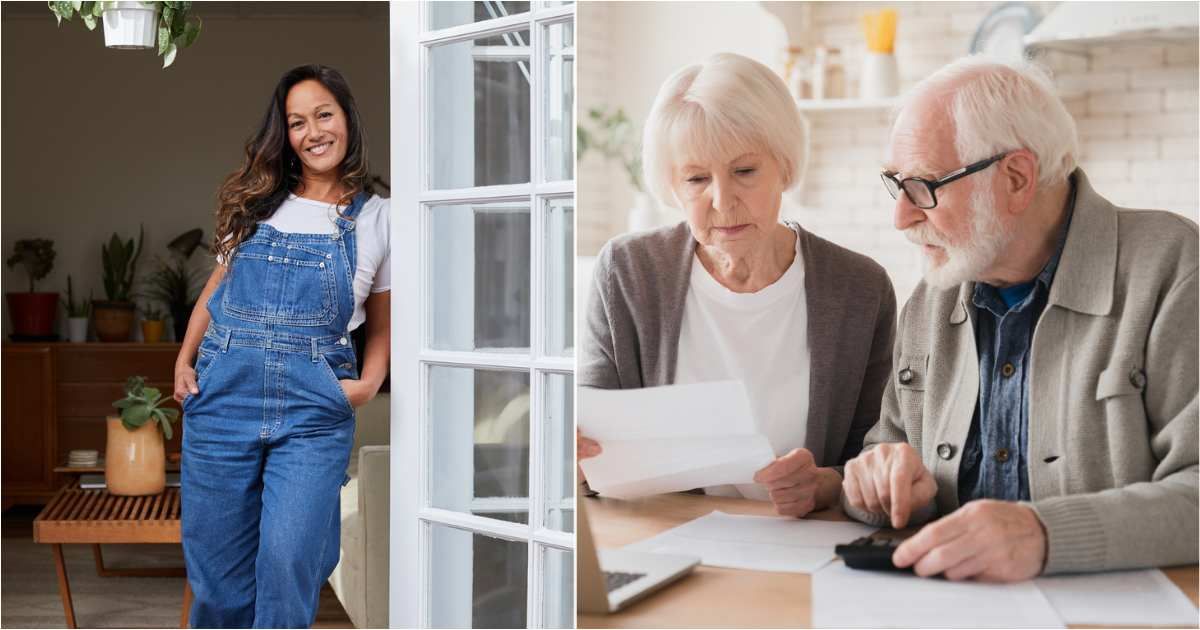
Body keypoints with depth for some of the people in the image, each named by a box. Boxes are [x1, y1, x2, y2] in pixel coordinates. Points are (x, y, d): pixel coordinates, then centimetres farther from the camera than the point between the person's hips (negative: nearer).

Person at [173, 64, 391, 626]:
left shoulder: (376, 219, 7)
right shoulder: (256, 202, 11)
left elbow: (380, 327, 12)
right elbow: (217, 287, 20)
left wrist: (369, 382, -5)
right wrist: (184, 361, 9)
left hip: (314, 408, -2)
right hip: (224, 391, 2)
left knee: (289, 563, -11)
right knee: (216, 566, 8)